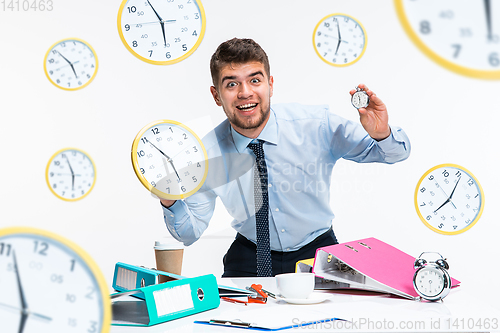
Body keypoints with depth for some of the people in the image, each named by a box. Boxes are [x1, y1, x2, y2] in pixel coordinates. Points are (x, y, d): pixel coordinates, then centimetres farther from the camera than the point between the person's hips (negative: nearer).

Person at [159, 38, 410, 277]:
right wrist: (170, 201, -25)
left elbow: (397, 153, -7)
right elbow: (189, 234, -5)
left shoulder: (316, 125, -17)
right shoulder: (208, 154, -13)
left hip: (318, 252, -1)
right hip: (251, 257, 1)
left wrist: (382, 134, -31)